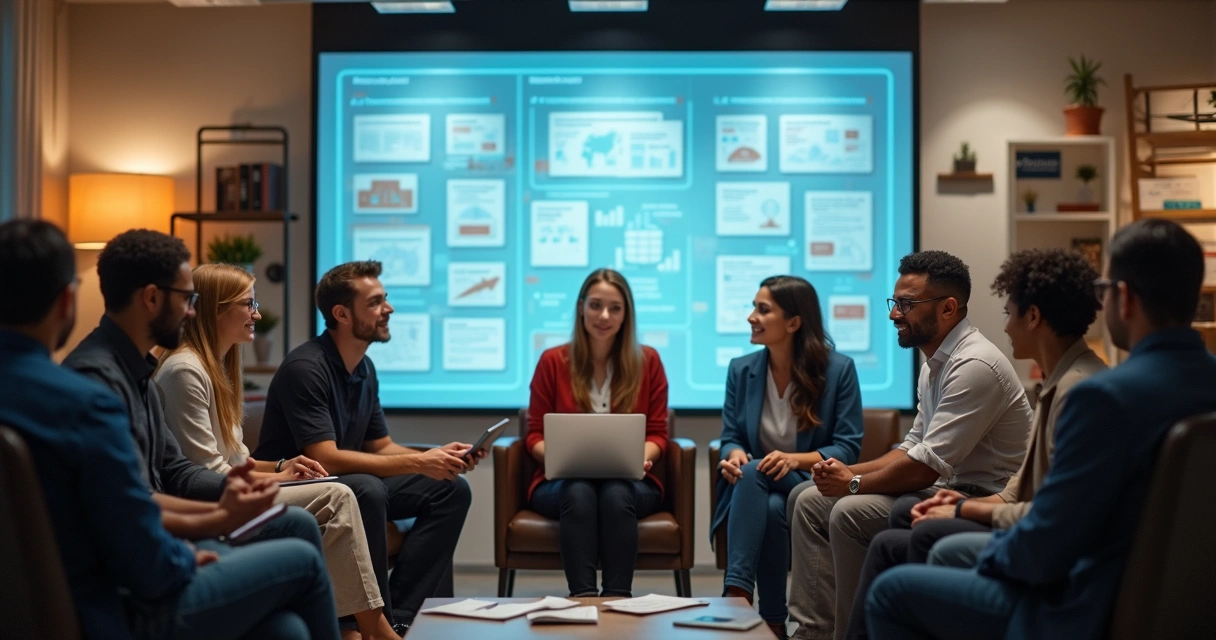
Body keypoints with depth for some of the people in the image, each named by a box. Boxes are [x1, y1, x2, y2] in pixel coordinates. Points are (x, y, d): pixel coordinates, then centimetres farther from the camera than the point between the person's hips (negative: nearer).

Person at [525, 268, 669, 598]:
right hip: (562, 481, 0)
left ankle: (618, 598, -39)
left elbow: (657, 433, 6)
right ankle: (582, 597, -44)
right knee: (579, 492, -36)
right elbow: (535, 435, 6)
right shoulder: (553, 361, 4)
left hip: (629, 482, 0)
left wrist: (642, 457, -16)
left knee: (616, 494, -35)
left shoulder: (647, 361, 6)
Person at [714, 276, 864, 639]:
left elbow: (848, 448, -9)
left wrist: (796, 460, -25)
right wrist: (735, 455, -19)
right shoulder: (741, 369, 6)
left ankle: (737, 593, -35)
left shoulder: (838, 369, -5)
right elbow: (731, 438, 7)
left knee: (755, 475, -36)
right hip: (755, 488, 3)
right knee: (770, 510, -36)